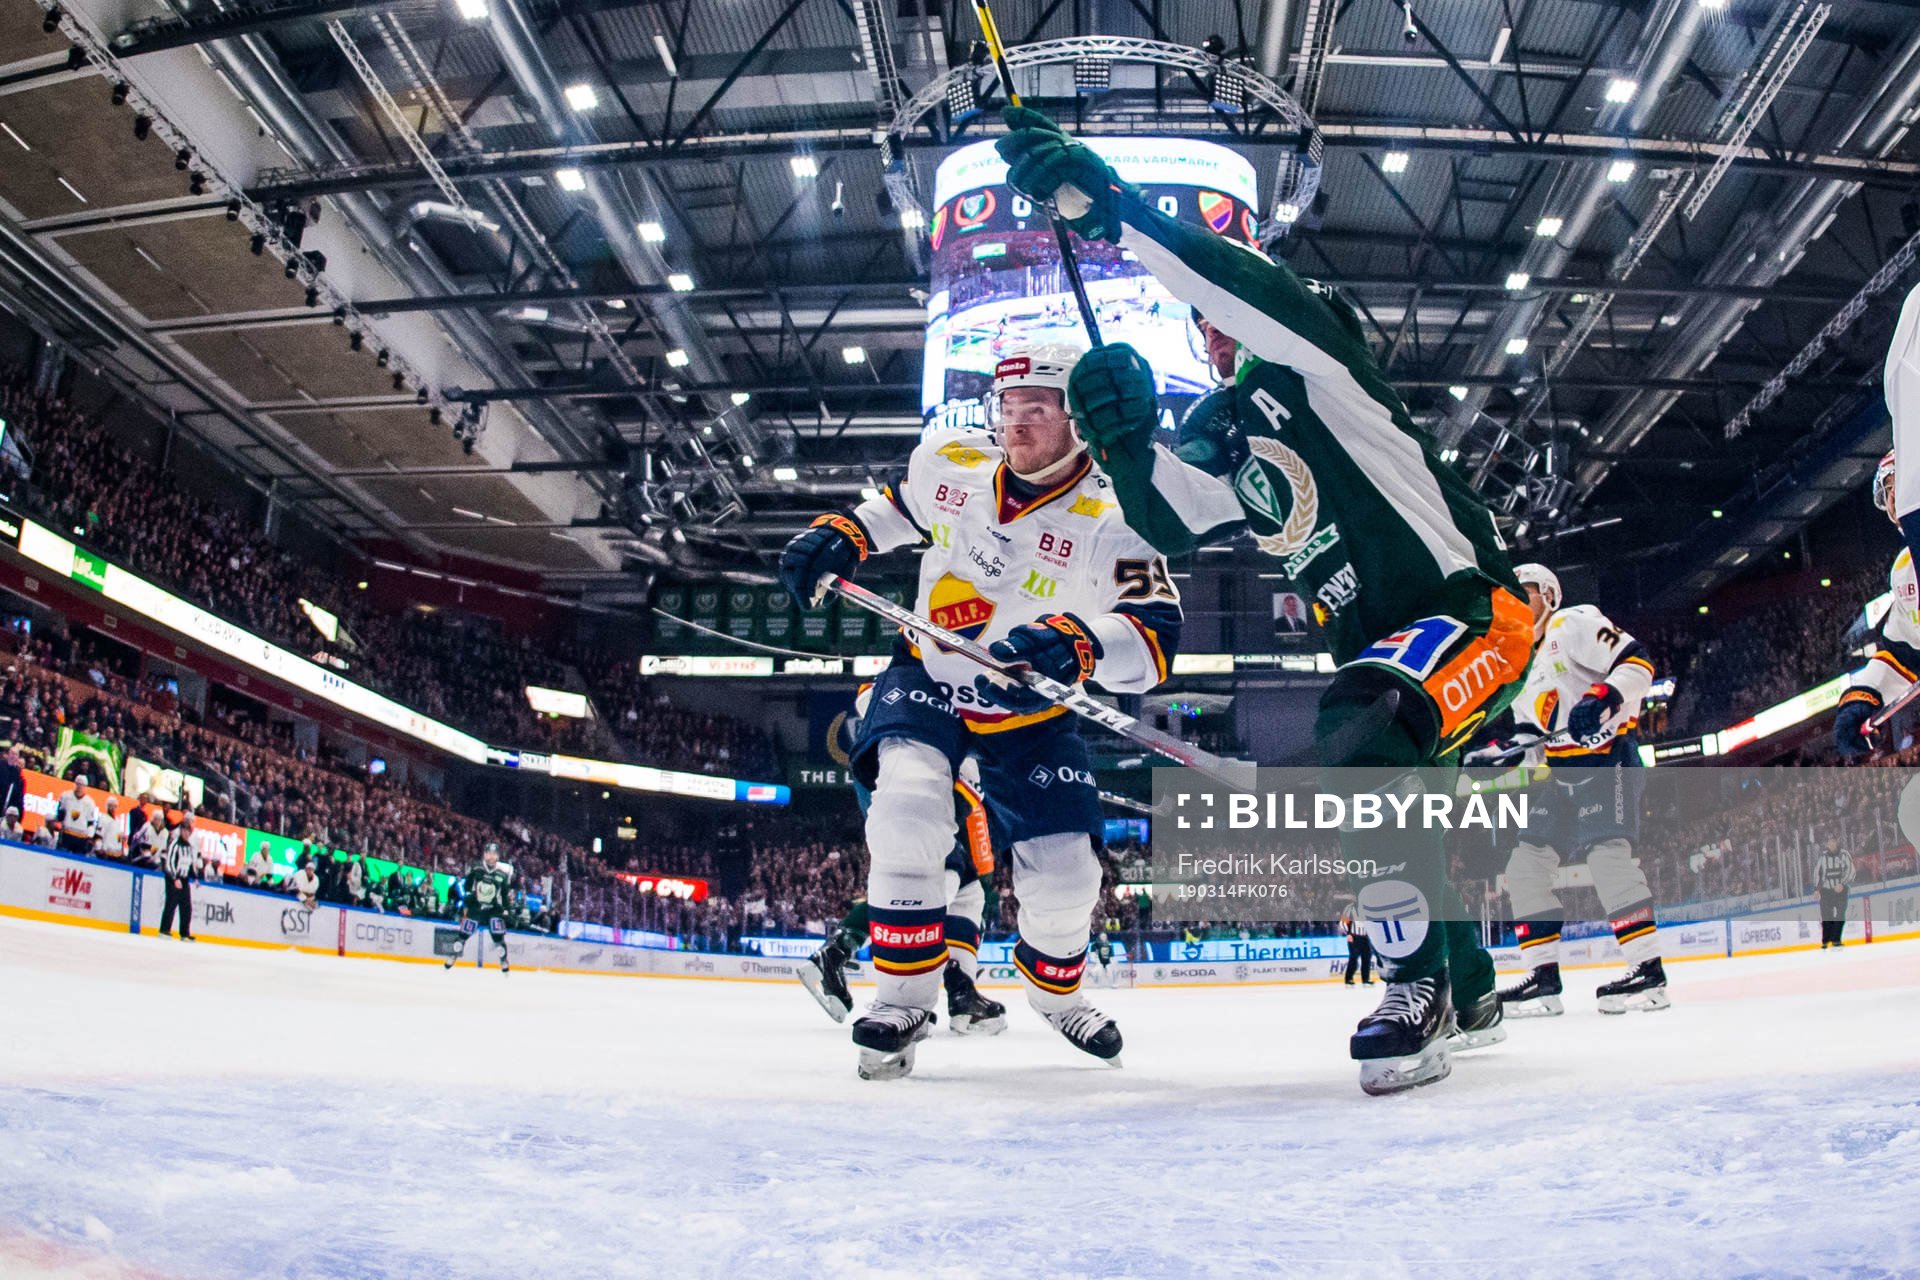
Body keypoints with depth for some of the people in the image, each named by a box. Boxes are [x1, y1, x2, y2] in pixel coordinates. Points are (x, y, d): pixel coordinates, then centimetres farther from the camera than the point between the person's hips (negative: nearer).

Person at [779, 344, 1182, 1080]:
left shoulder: (1108, 523, -21)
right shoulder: (949, 463, -8)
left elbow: (1154, 637, -33)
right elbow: (899, 505, 15)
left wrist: (1078, 643, -51)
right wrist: (839, 537, -2)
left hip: (1029, 713, -1)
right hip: (927, 680, 1)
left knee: (1065, 875, -2)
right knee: (908, 811, -28)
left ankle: (1054, 990, 34)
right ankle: (904, 999, -11)